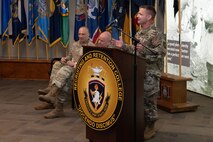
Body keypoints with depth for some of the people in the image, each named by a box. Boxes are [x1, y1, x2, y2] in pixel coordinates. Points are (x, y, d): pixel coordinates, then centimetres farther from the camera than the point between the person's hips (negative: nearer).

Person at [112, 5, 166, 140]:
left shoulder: (155, 34, -13)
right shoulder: (139, 33, 14)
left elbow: (161, 53, -20)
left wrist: (144, 50, -26)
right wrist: (123, 46, 10)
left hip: (150, 74, -8)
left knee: (149, 100, -2)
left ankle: (150, 128, 10)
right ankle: (142, 124, 24)